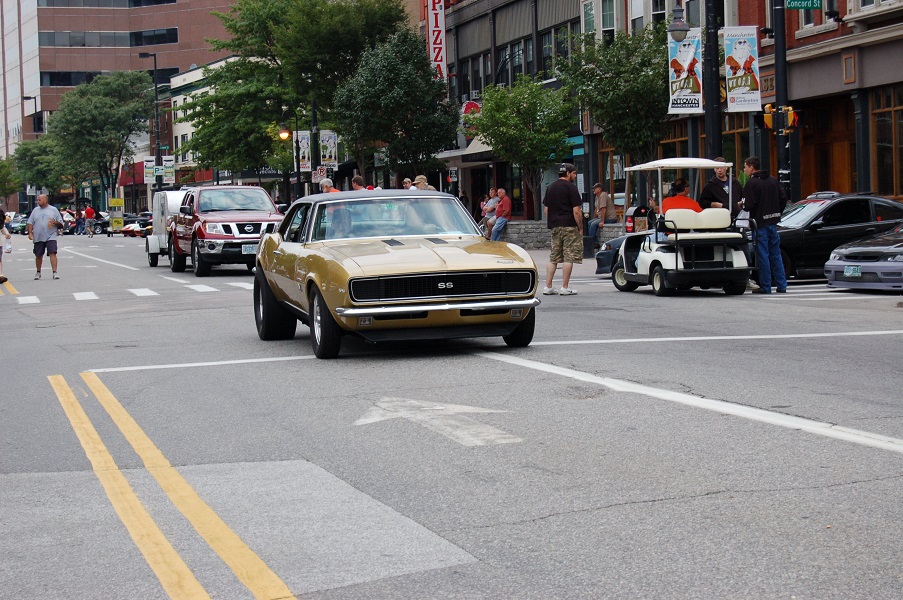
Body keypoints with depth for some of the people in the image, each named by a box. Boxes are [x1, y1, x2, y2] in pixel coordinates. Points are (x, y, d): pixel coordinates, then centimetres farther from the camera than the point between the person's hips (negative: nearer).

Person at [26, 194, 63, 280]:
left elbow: (61, 223, 7)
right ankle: (38, 272, 26)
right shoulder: (35, 210, 12)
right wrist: (30, 233, 0)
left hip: (50, 237, -3)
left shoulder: (53, 210, 6)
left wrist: (55, 222, -13)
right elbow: (30, 223, 12)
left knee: (52, 253, -16)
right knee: (38, 256, 10)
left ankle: (54, 272, -19)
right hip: (38, 237, 3)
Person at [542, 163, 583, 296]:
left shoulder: (551, 187, 13)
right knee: (569, 257, -3)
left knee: (553, 258, 11)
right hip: (569, 226, -7)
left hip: (555, 226, 7)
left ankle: (548, 287, 9)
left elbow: (546, 209, 14)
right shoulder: (570, 187, -9)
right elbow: (576, 211, -13)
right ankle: (564, 288, -4)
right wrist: (580, 228, -6)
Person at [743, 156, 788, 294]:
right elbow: (783, 198, 10)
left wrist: (741, 204, 4)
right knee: (776, 255, 10)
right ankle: (781, 285, 10)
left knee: (762, 256, -3)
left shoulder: (751, 183, -11)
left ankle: (765, 287, -1)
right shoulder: (773, 180, 11)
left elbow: (748, 205, -17)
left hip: (760, 224, -7)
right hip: (773, 223, 7)